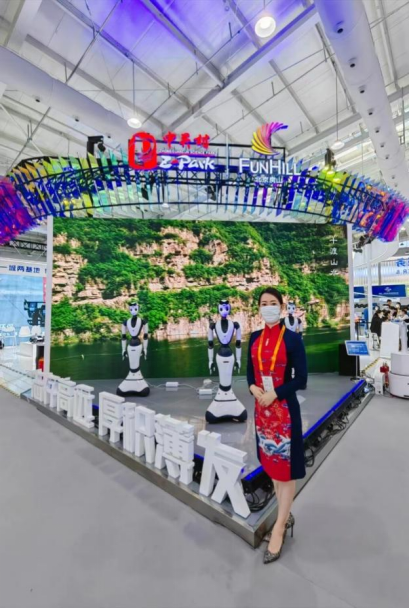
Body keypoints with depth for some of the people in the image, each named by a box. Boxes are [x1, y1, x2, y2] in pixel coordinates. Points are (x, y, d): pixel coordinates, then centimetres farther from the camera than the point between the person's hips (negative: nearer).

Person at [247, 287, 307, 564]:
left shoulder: (293, 338, -11)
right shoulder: (255, 338, 4)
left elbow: (301, 379, -11)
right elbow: (250, 371, 8)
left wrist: (275, 394, -19)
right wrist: (253, 388, -11)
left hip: (285, 409, -5)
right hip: (262, 408, 6)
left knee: (286, 466, 7)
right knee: (271, 462, 18)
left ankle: (279, 528, 24)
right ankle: (286, 516, 39)